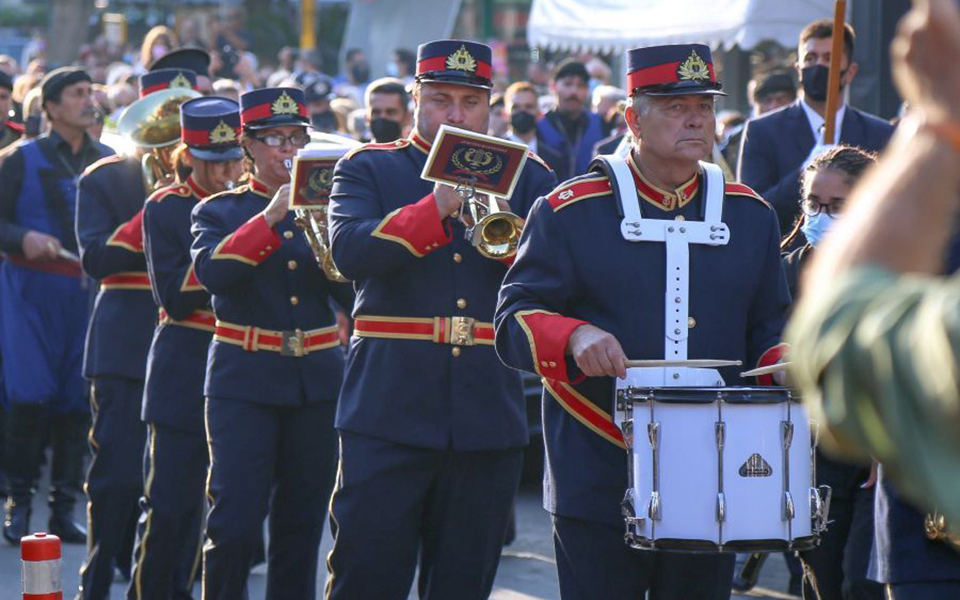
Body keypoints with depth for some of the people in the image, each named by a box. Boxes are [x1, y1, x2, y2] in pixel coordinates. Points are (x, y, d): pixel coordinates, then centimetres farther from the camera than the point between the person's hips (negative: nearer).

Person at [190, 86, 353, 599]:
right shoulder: (220, 210, 4)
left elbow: (351, 291, 1)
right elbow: (211, 272, -16)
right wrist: (271, 217, -21)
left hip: (317, 381, 3)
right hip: (245, 379, -3)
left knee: (302, 523, 6)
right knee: (235, 522, -12)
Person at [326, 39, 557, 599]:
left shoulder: (526, 176, 13)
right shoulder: (369, 169, 7)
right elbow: (349, 252, -12)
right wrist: (437, 207, -20)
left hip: (489, 418, 2)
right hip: (390, 410, -2)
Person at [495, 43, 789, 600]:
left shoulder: (750, 215, 12)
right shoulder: (570, 212, 0)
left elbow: (771, 329, 18)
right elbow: (514, 321, -4)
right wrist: (575, 337, -25)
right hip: (599, 486, -3)